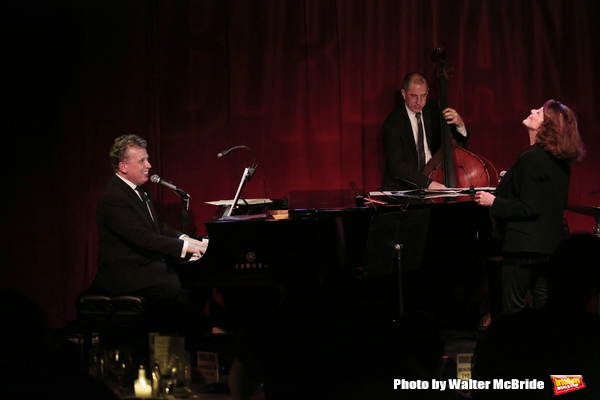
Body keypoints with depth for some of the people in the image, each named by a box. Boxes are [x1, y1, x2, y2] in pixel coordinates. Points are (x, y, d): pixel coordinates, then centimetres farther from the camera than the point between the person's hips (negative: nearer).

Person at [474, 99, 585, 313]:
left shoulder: (531, 159, -19)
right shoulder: (561, 161, 6)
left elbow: (529, 208, -23)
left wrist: (494, 202, -14)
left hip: (524, 245, -9)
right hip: (551, 244, 9)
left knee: (513, 308, 0)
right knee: (544, 306, 13)